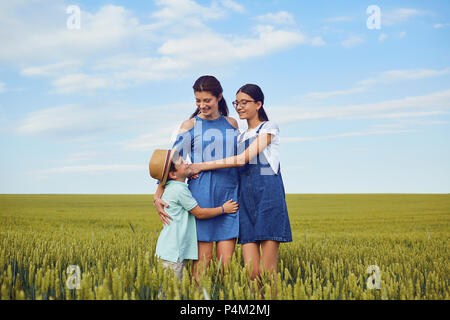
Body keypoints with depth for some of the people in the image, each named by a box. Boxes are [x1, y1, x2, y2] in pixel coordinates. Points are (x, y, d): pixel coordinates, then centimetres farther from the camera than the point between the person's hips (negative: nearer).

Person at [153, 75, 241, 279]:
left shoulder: (231, 124, 13)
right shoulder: (189, 126, 2)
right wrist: (157, 197, -11)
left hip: (230, 196, 3)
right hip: (202, 195, -3)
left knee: (226, 260, 1)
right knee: (203, 256, -4)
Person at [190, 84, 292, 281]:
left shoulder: (269, 128, 4)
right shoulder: (241, 137, 24)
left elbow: (244, 159, -8)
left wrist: (203, 165, -6)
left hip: (268, 196, -6)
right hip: (246, 199, 6)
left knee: (267, 271, -7)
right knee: (251, 271, -2)